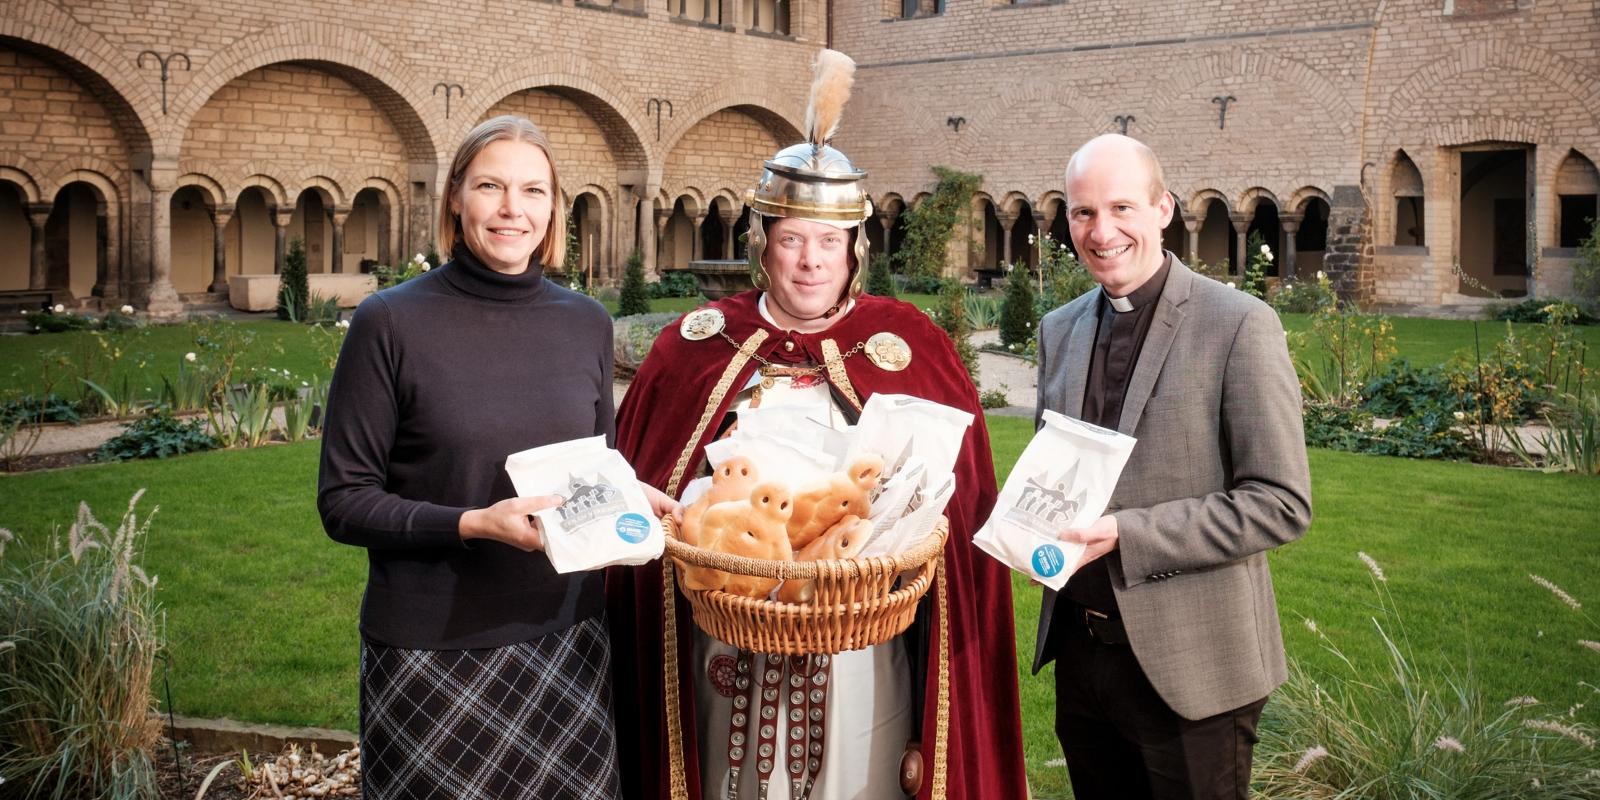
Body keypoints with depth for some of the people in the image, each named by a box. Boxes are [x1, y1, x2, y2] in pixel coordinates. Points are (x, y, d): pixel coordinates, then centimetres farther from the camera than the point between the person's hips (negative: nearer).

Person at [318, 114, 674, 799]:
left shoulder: (587, 324, 5)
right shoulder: (391, 323, -8)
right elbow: (343, 501, -8)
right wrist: (472, 524, -21)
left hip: (565, 638, 4)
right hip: (430, 652, -3)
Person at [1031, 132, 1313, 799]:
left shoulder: (1239, 325, -12)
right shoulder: (1059, 330, 8)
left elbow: (1282, 504, -16)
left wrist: (1123, 535, -23)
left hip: (1189, 666, -5)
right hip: (1078, 650, 6)